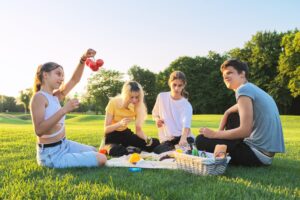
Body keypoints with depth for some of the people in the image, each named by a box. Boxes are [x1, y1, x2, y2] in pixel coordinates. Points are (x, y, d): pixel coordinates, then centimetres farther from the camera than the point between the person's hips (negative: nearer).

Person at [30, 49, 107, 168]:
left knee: (94, 152, 31)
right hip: (51, 154, -10)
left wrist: (83, 59, -3)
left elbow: (75, 80, 12)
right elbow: (39, 130, -30)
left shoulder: (55, 96, 7)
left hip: (64, 145, 10)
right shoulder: (39, 97, -19)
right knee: (101, 159, -11)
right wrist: (64, 110, -34)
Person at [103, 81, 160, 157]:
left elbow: (138, 129, -8)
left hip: (126, 134, 5)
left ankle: (127, 148, 1)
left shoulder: (137, 106, -10)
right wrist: (120, 123, -39)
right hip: (112, 135, -4)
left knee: (155, 143, -11)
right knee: (116, 151, -39)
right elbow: (106, 129, -20)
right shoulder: (114, 103, -22)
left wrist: (147, 138, -29)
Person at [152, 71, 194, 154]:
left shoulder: (186, 105, -6)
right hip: (166, 140, 3)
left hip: (183, 137, -2)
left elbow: (186, 124, -25)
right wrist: (157, 119, -7)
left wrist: (183, 138, -46)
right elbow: (154, 113, 19)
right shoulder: (161, 97, 2)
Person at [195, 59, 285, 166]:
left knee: (201, 140, -11)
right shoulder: (252, 89, 17)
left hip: (258, 153, -10)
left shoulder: (243, 89, -14)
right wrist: (219, 133, 15)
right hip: (266, 148, 10)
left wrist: (214, 134, -11)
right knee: (231, 117, 27)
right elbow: (228, 113, 28)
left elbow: (245, 131, -22)